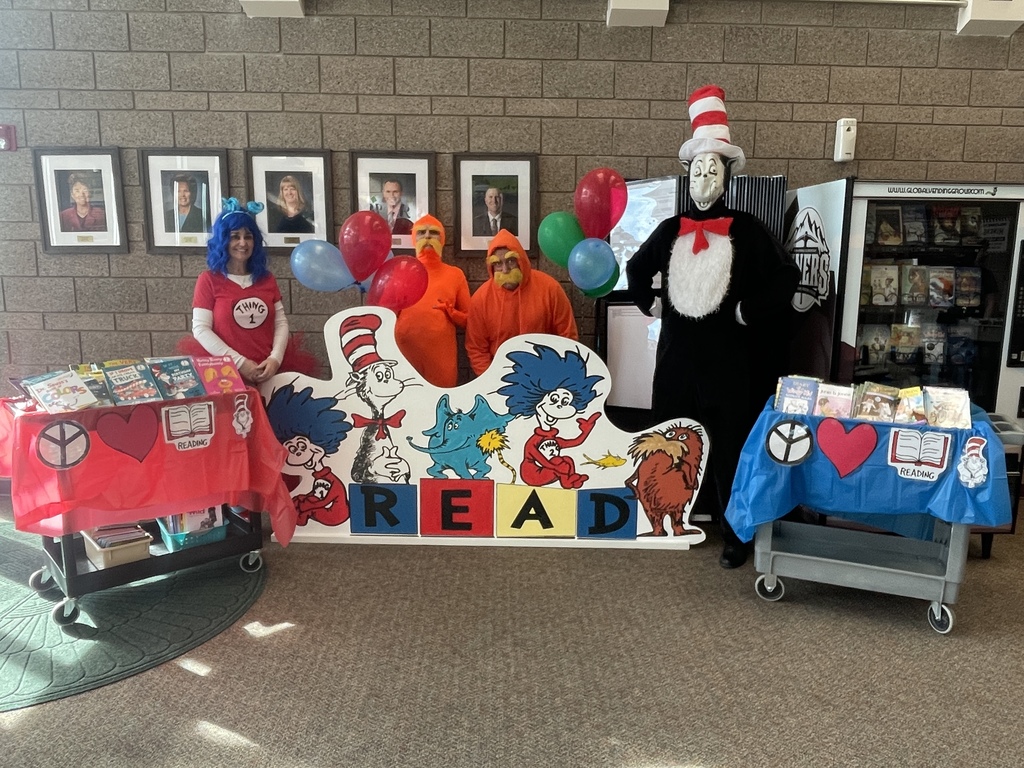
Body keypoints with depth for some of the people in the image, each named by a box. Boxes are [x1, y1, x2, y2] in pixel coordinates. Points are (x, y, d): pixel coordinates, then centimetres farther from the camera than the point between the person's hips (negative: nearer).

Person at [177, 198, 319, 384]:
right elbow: (200, 329, -4)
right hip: (228, 370, -3)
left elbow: (281, 322, 9)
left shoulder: (267, 279, 13)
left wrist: (275, 358, -8)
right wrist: (240, 362, -12)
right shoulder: (208, 280, 3)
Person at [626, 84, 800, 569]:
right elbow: (637, 269, 23)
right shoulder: (670, 230, 8)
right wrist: (651, 304, 12)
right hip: (677, 353, 4)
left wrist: (748, 312, -7)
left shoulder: (746, 230, -2)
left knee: (730, 448, 2)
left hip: (730, 357, -4)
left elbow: (786, 277, -4)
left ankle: (735, 537, 15)